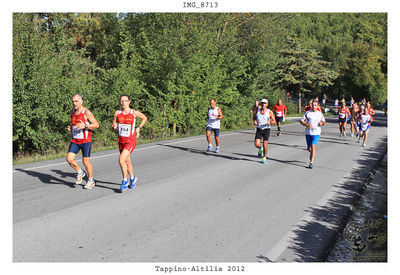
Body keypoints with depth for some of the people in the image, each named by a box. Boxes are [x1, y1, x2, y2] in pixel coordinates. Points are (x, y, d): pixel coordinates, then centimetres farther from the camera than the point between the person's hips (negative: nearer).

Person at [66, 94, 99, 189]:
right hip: (74, 140, 6)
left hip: (86, 141, -6)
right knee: (69, 159, -8)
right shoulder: (72, 112, 9)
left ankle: (91, 180, 19)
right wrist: (70, 128, 3)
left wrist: (85, 126, -26)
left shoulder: (86, 112, -12)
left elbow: (96, 125, -13)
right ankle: (80, 173, 18)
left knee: (86, 161, -3)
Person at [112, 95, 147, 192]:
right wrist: (114, 126, -16)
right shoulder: (117, 113, 0)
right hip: (121, 140, 4)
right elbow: (112, 127, 7)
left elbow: (145, 118, 11)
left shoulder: (134, 113, -7)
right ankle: (132, 178, 39)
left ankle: (125, 181, 0)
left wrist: (138, 128, 1)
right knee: (127, 161, 16)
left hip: (131, 141, -4)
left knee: (121, 160, -18)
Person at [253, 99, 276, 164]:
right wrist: (254, 121, -5)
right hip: (259, 129, 2)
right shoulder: (258, 110, 3)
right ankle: (260, 149, 27)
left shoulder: (270, 112, -5)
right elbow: (254, 117, 17)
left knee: (265, 144, -1)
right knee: (256, 144, -10)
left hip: (266, 129, -2)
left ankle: (264, 158, 19)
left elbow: (274, 121, -4)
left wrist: (270, 122, -26)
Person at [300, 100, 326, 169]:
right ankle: (312, 156, 46)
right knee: (309, 148, 10)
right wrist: (307, 125, -16)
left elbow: (324, 121, 20)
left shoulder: (320, 114, 6)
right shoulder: (307, 113, 0)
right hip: (308, 133, 1)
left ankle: (311, 163, -20)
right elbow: (301, 121, 1)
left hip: (316, 133, -1)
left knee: (313, 146, -19)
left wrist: (322, 123, -4)